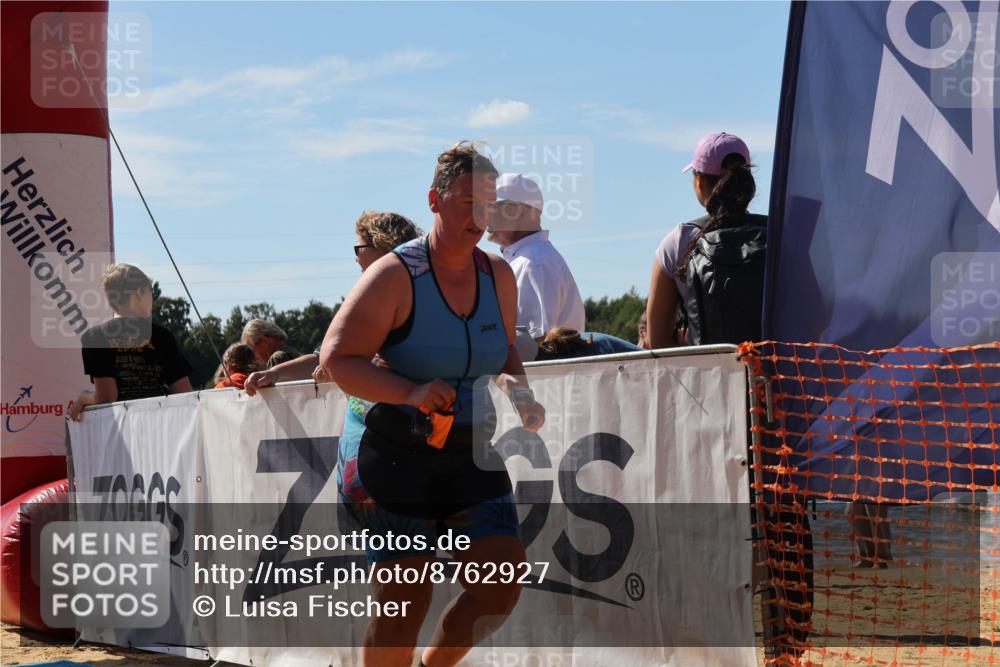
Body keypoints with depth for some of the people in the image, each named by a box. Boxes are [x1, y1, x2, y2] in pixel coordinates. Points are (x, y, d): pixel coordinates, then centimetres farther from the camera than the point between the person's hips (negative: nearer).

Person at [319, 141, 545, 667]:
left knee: (502, 582, -7)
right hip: (394, 454, -5)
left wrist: (513, 384, -4)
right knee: (402, 601, -5)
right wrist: (410, 393, -29)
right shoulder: (395, 275, -13)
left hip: (470, 453, 5)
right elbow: (336, 358, -15)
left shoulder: (498, 275, 5)